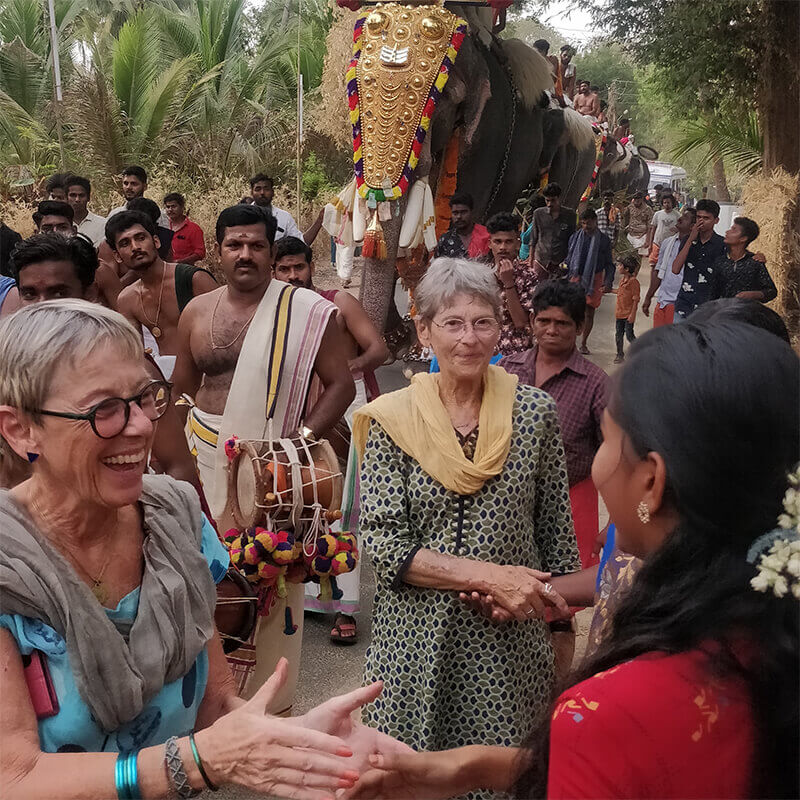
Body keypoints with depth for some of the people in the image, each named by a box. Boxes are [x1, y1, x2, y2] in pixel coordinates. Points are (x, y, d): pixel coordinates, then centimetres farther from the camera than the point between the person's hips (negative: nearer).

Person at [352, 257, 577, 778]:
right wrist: (488, 576, -18)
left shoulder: (535, 412, -3)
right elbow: (384, 543, -11)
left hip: (511, 643, 1)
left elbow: (557, 535, 4)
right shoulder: (392, 419, -6)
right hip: (418, 641, 0)